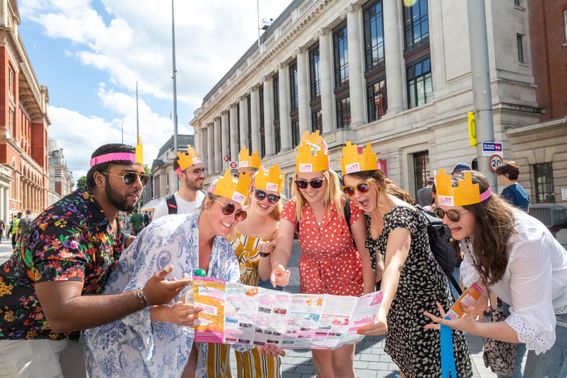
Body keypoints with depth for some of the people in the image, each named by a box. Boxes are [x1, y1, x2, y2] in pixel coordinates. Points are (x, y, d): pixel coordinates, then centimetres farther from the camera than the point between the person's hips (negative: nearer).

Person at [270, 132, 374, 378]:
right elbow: (282, 247, -26)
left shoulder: (348, 207, -19)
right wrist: (277, 267, -49)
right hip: (312, 288, 3)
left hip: (347, 286, -3)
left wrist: (368, 296, -14)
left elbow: (366, 252, -13)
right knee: (319, 354, 19)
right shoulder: (292, 209, -13)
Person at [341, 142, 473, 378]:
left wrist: (382, 311, -65)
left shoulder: (401, 215, -32)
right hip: (398, 297, 7)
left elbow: (394, 264, -51)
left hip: (423, 295, -7)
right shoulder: (370, 211, -7)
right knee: (405, 358, 23)